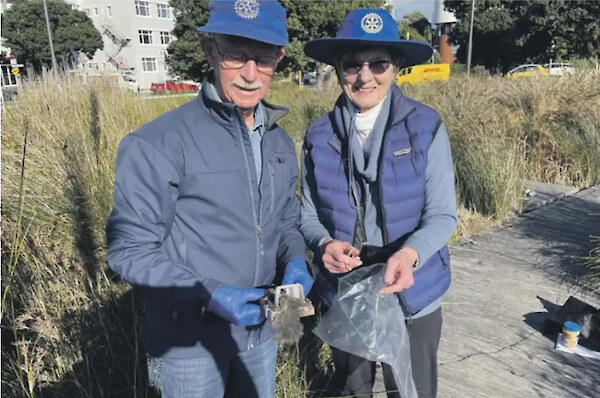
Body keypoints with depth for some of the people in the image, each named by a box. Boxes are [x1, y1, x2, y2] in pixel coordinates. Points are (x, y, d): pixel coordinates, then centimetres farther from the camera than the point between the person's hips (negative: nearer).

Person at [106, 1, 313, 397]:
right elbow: (130, 249, -16)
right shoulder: (159, 144, -20)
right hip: (189, 343, -5)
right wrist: (208, 294, -24)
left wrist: (295, 262, -9)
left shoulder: (280, 142, 1)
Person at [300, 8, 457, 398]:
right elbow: (308, 216, -1)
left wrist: (409, 254, -30)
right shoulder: (320, 136, -6)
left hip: (413, 296, -1)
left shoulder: (426, 127, -12)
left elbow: (442, 215, -12)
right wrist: (326, 244, -22)